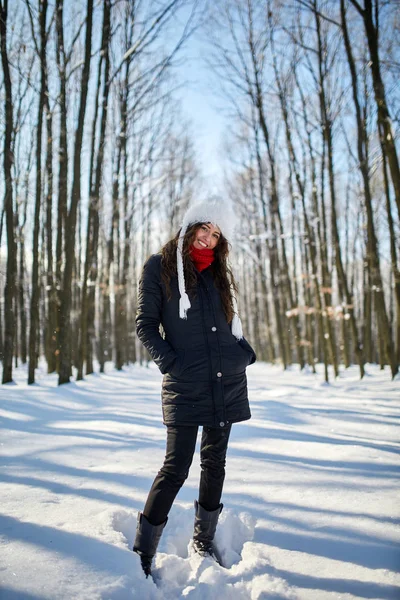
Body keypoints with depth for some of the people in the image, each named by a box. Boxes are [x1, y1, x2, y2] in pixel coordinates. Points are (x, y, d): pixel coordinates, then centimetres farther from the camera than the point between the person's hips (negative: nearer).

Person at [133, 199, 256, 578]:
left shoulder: (219, 273, 15)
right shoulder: (160, 267, 0)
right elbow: (145, 325, -3)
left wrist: (246, 353, 6)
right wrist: (170, 362, -13)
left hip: (227, 382, 5)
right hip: (185, 386, -5)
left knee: (214, 462, 11)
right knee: (176, 468, -7)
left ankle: (204, 539, 28)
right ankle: (142, 555, 7)